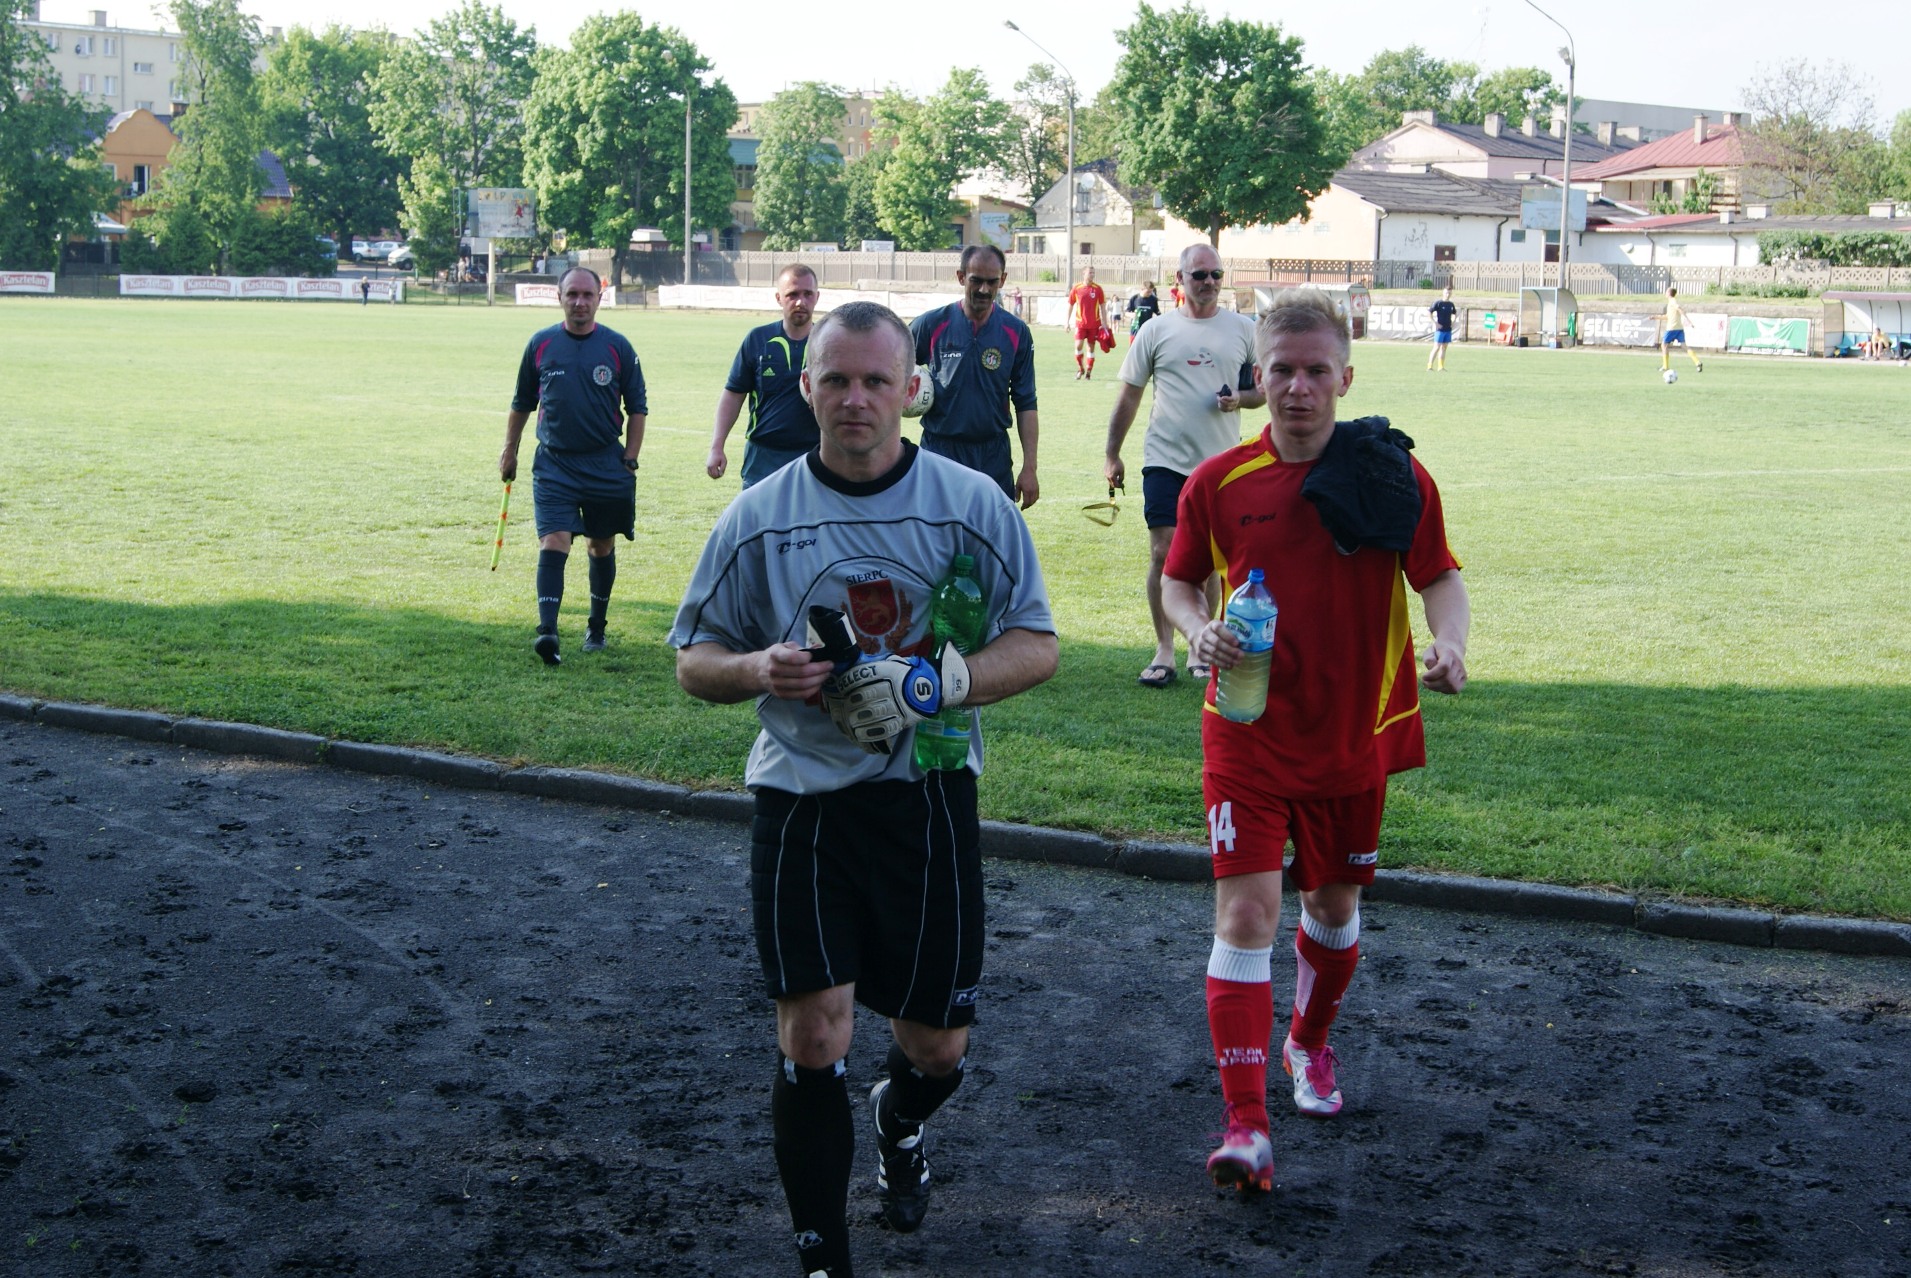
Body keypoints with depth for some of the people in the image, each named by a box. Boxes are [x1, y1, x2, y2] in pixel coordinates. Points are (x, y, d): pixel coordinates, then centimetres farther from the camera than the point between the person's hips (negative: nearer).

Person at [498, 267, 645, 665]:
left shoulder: (617, 347, 0)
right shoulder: (540, 344, 3)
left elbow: (637, 408, 7)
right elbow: (521, 404, 14)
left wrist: (630, 458, 1)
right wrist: (509, 451, 15)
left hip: (606, 464, 1)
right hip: (553, 464, -1)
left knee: (602, 547, 12)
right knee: (553, 543, -14)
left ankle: (596, 627, 28)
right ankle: (547, 629, -22)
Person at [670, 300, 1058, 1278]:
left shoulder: (972, 505, -1)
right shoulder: (757, 518, 2)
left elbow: (1036, 647, 0)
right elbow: (693, 662, 8)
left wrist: (936, 679, -18)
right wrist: (756, 669, -15)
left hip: (929, 796, 0)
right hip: (800, 798, 0)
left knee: (937, 1043, 9)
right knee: (811, 1033, -9)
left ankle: (899, 1121, 46)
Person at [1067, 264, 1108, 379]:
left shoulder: (1097, 288, -1)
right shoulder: (1076, 289, -2)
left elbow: (1102, 306, 4)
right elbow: (1070, 306, 8)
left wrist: (1104, 322, 0)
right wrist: (1067, 322, 6)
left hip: (1094, 324, 0)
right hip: (1080, 323, 0)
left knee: (1091, 347, 4)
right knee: (1078, 346, -9)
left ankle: (1088, 372, 13)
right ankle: (1080, 369, 12)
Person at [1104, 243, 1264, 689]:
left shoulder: (1244, 329, 6)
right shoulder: (1157, 330, 3)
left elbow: (1264, 389, 13)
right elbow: (1129, 396, 8)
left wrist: (1240, 398, -10)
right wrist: (1112, 455, 7)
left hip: (1221, 463, 1)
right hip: (1166, 460, -1)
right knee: (1164, 553, -6)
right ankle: (1164, 652, 1)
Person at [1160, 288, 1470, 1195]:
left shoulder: (1394, 475, -6)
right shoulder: (1218, 483, -5)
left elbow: (1439, 576, -1)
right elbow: (1179, 580, 8)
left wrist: (1449, 642, -22)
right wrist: (1199, 629, -13)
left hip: (1354, 737, 2)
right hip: (1248, 736, -1)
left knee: (1335, 902, 18)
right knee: (1245, 910, -11)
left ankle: (1310, 1042, 47)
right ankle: (1246, 1125, -12)